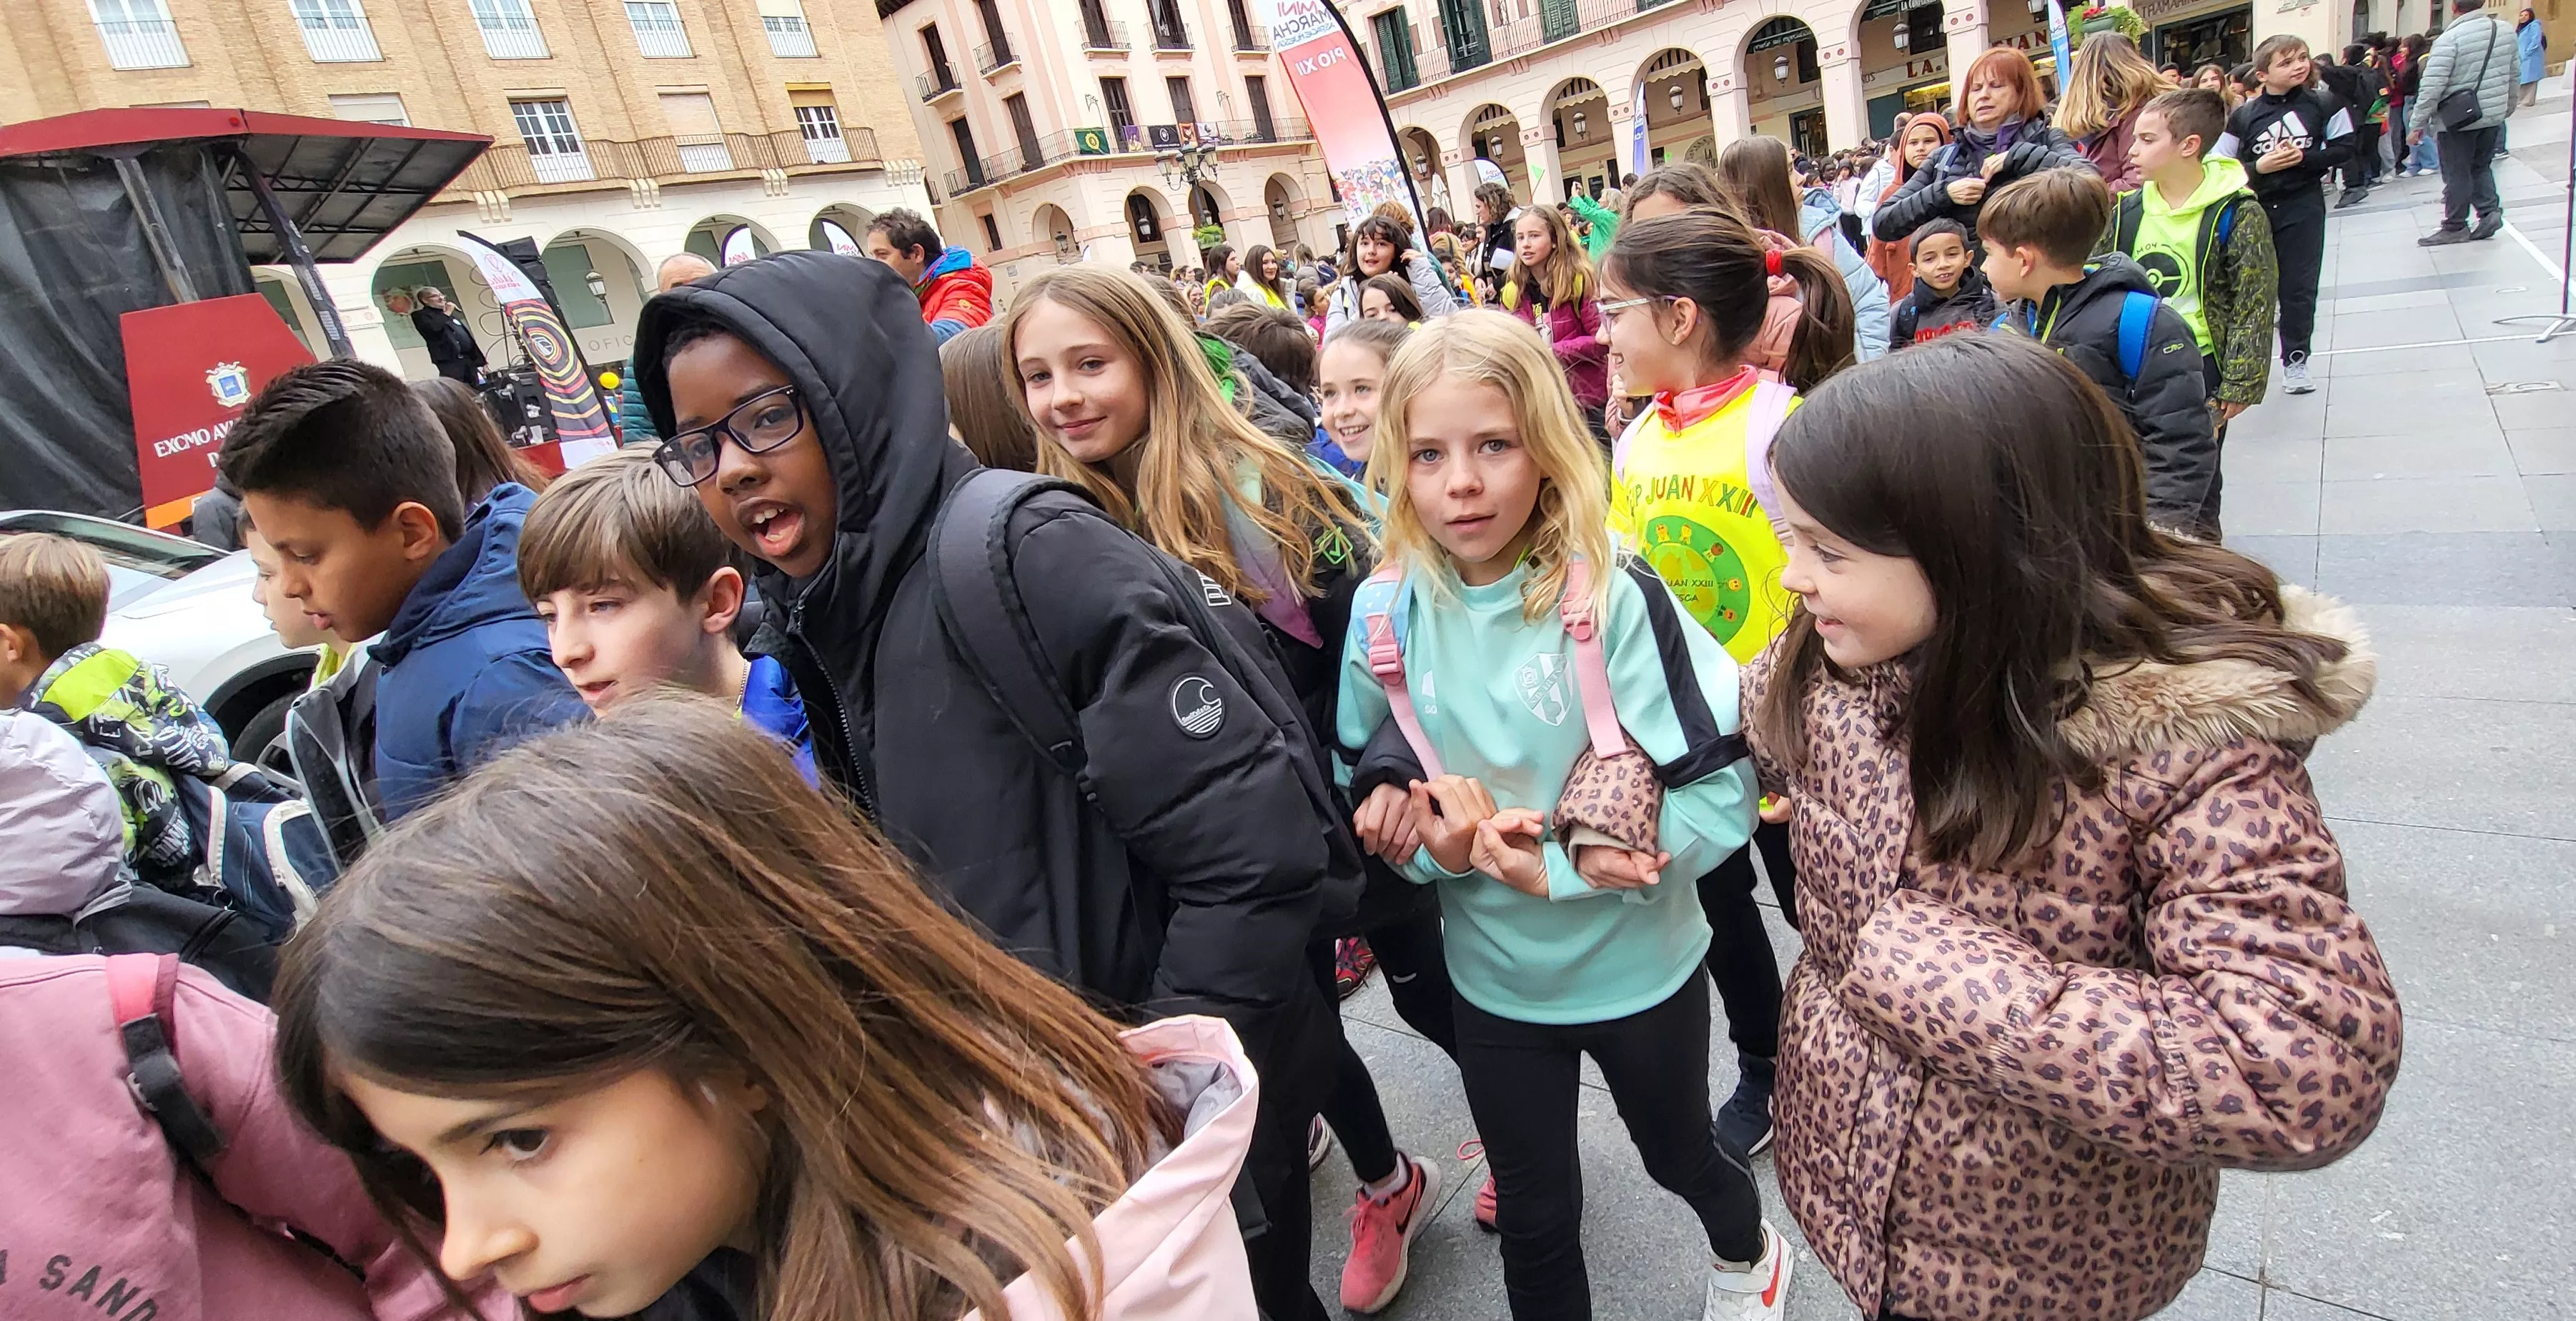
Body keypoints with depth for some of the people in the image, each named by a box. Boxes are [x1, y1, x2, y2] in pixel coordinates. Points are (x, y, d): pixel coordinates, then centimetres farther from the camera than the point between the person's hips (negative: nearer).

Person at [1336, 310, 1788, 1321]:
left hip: (1640, 967, -1)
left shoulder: (1614, 598, -22)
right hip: (1494, 980, 1)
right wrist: (1436, 841, -22)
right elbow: (1370, 787, -2)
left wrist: (1555, 868, -25)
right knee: (1534, 1222, 19)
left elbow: (1722, 795, -20)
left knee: (1678, 1154, 29)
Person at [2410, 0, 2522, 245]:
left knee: (2457, 174, 2)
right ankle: (2490, 210, 7)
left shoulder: (2450, 39, -16)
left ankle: (2455, 227, 8)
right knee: (2481, 166, 20)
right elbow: (2513, 77, 14)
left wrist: (2418, 123, -14)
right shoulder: (2505, 30, 6)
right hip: (2493, 116, 6)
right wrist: (2507, 108, 27)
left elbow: (2431, 87, -20)